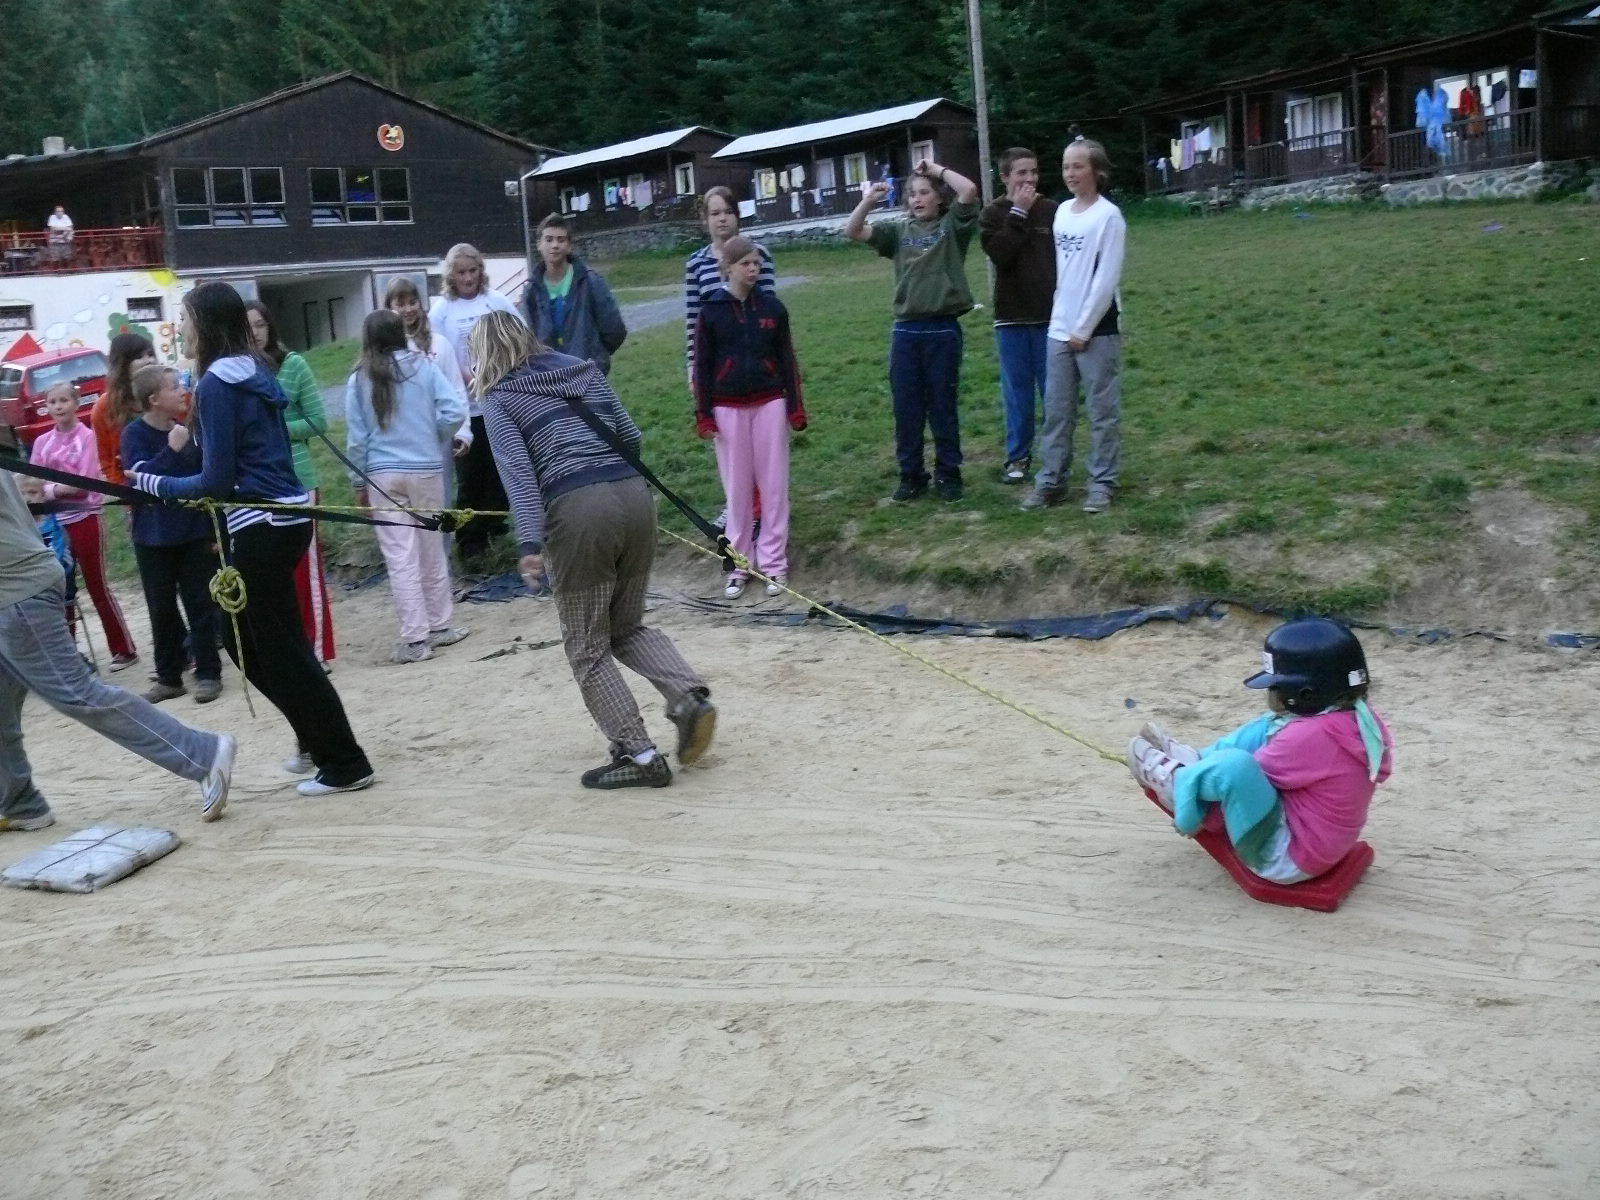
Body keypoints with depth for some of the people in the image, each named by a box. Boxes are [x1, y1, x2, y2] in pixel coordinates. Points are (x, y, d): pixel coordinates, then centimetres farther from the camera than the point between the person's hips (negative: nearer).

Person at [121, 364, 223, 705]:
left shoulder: (189, 428, -1)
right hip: (153, 537, -1)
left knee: (200, 604, 4)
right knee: (162, 609, 8)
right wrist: (172, 449, -31)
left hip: (196, 532, 1)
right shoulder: (134, 433, -8)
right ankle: (168, 677, 18)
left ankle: (208, 673, 12)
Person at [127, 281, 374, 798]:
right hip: (285, 518, 9)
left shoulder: (216, 384, -14)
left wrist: (152, 484, 0)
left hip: (259, 527, -9)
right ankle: (319, 740, 26)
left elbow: (217, 480, -14)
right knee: (242, 639, 20)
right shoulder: (257, 372, 13)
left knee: (282, 649, 1)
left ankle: (345, 764, 7)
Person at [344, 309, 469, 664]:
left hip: (383, 475, -1)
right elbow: (455, 411, -8)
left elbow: (356, 437, 0)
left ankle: (415, 638, -2)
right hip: (425, 469, 1)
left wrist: (358, 482, 9)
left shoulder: (359, 379, -1)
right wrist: (432, 435, 10)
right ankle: (438, 626, 22)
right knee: (431, 551, 13)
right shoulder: (423, 366, -1)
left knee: (400, 557, 0)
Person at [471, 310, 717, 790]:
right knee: (628, 627, 22)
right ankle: (690, 696, -2)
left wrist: (530, 542, -17)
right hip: (634, 495, 5)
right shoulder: (583, 369, 20)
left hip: (578, 509, -5)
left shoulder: (499, 398, 7)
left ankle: (640, 756, 6)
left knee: (588, 648, 9)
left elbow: (517, 470, -8)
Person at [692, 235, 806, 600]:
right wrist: (703, 415, -3)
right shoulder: (711, 311, -3)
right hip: (728, 409, -1)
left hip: (770, 404, 1)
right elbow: (702, 366, 0)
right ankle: (739, 564, 15)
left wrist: (795, 407, 2)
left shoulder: (772, 308, 2)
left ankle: (774, 563, 11)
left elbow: (787, 359, 5)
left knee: (774, 485, 3)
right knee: (737, 488, 6)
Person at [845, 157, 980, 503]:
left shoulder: (951, 226, 3)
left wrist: (938, 170, -2)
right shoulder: (898, 231, 11)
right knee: (906, 409, 8)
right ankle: (911, 475, 19)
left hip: (943, 330, -3)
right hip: (906, 331, 3)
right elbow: (852, 231, 3)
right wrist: (869, 200, -11)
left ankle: (948, 474, 17)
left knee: (943, 407, 6)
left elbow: (969, 190, -13)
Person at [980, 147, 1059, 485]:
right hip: (1011, 318, 1)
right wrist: (1018, 213, -13)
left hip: (1050, 316, 0)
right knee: (1017, 391, 7)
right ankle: (1018, 457, 15)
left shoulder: (1053, 211, 1)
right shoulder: (992, 215, 2)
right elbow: (999, 253, -15)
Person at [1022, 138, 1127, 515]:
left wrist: (1085, 328, -13)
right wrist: (1064, 321, 8)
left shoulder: (1109, 216, -9)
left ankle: (1102, 482, 9)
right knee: (1056, 410, 9)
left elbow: (1107, 279, -13)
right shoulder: (1062, 212, 10)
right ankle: (1050, 479, 15)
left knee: (1103, 410, 2)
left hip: (1097, 330, -6)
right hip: (1060, 327, 6)